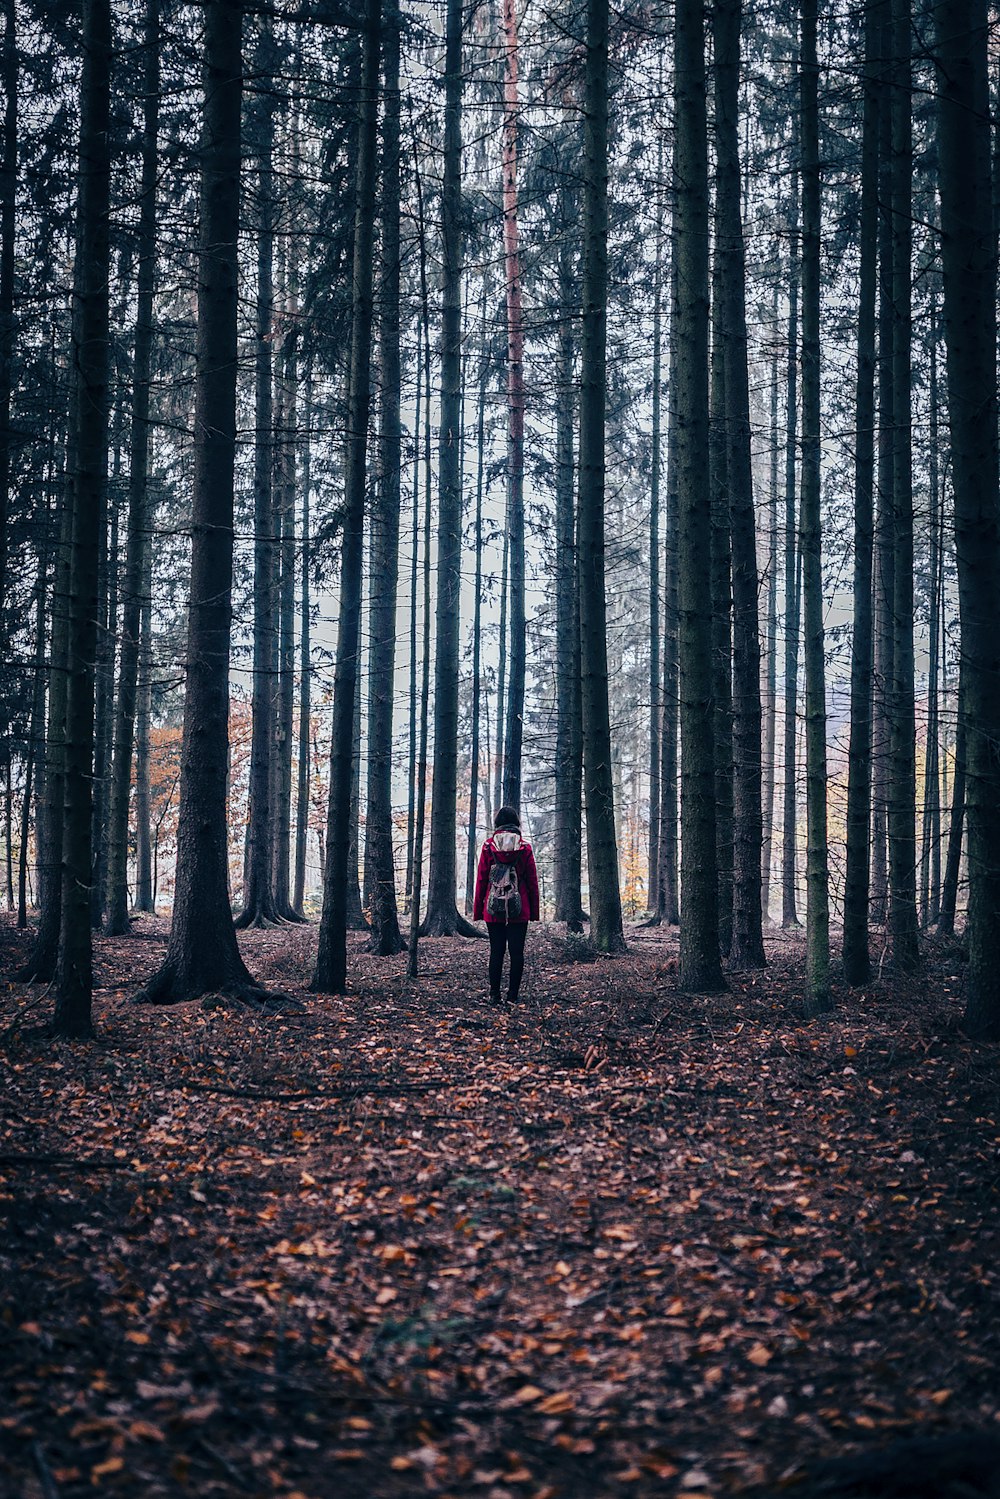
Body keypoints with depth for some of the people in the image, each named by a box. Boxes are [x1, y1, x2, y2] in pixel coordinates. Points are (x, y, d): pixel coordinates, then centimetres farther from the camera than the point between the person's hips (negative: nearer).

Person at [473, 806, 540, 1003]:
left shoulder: (488, 846, 0)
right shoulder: (525, 848, 1)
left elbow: (481, 879, 2)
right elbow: (532, 881, 3)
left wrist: (477, 909, 8)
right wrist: (534, 911, 10)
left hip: (493, 908, 0)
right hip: (519, 910, 0)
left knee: (496, 951, 5)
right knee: (516, 951, 2)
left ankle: (494, 994, 4)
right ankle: (513, 995, 2)